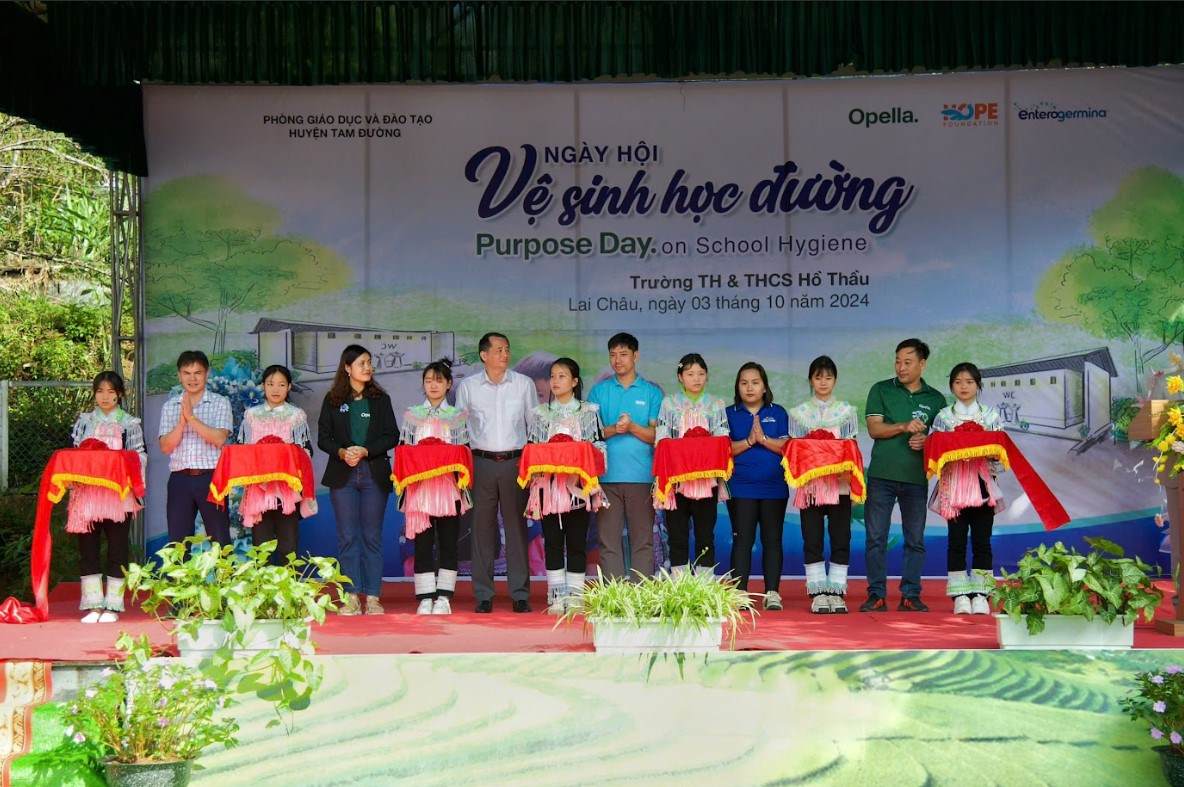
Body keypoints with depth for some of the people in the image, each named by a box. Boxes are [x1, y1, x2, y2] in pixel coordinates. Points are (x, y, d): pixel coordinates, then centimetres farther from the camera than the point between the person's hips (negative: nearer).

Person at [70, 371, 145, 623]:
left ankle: (113, 605, 5)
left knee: (117, 549, 0)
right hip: (87, 492, 2)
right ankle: (94, 605, 6)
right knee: (88, 548, 1)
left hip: (118, 495, -2)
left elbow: (140, 456, 2)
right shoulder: (84, 421, 13)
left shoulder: (130, 423, 5)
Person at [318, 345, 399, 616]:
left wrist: (365, 451, -11)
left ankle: (372, 597, 4)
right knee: (347, 537, 0)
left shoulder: (380, 399, 8)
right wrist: (342, 452, -13)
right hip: (342, 474, 0)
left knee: (372, 537, 1)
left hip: (375, 474, 0)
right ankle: (351, 597, 3)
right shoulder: (333, 400, 7)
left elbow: (392, 436, 2)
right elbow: (323, 437, 5)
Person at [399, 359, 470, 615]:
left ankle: (444, 597, 5)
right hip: (419, 486, 0)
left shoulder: (458, 416, 9)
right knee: (423, 542, -1)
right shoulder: (412, 415, 11)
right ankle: (425, 597, 2)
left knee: (448, 541, 0)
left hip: (449, 486, 0)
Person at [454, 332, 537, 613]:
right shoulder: (467, 387, 6)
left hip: (516, 461, 0)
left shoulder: (524, 384, 7)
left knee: (517, 526, 0)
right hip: (481, 462, 0)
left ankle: (520, 594, 5)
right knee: (483, 527, 0)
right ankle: (483, 595, 6)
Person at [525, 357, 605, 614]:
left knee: (577, 541, 1)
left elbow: (599, 447, 4)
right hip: (548, 484, 1)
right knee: (552, 541, 1)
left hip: (578, 485, -1)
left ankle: (575, 596, 5)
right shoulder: (540, 414, 12)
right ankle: (556, 596, 5)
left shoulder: (589, 411, 7)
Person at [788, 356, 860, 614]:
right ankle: (818, 593, 5)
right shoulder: (799, 413, 8)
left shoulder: (847, 411, 9)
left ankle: (837, 592, 6)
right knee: (812, 539, 0)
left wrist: (847, 472, -11)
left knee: (840, 538, 0)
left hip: (840, 482, 0)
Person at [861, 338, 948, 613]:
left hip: (916, 477, 1)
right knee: (876, 537, 0)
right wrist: (904, 427, -18)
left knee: (915, 539, 4)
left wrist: (926, 441, -10)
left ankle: (910, 595, 12)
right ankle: (877, 595, 6)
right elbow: (874, 428, -4)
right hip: (881, 475, -1)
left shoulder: (936, 399, 10)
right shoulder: (881, 390, 5)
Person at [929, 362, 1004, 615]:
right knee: (957, 541, -1)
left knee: (982, 540, 0)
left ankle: (980, 595, 4)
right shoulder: (943, 416, 7)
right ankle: (960, 595, 2)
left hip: (982, 484, 0)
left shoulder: (991, 415, 8)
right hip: (953, 485, 0)